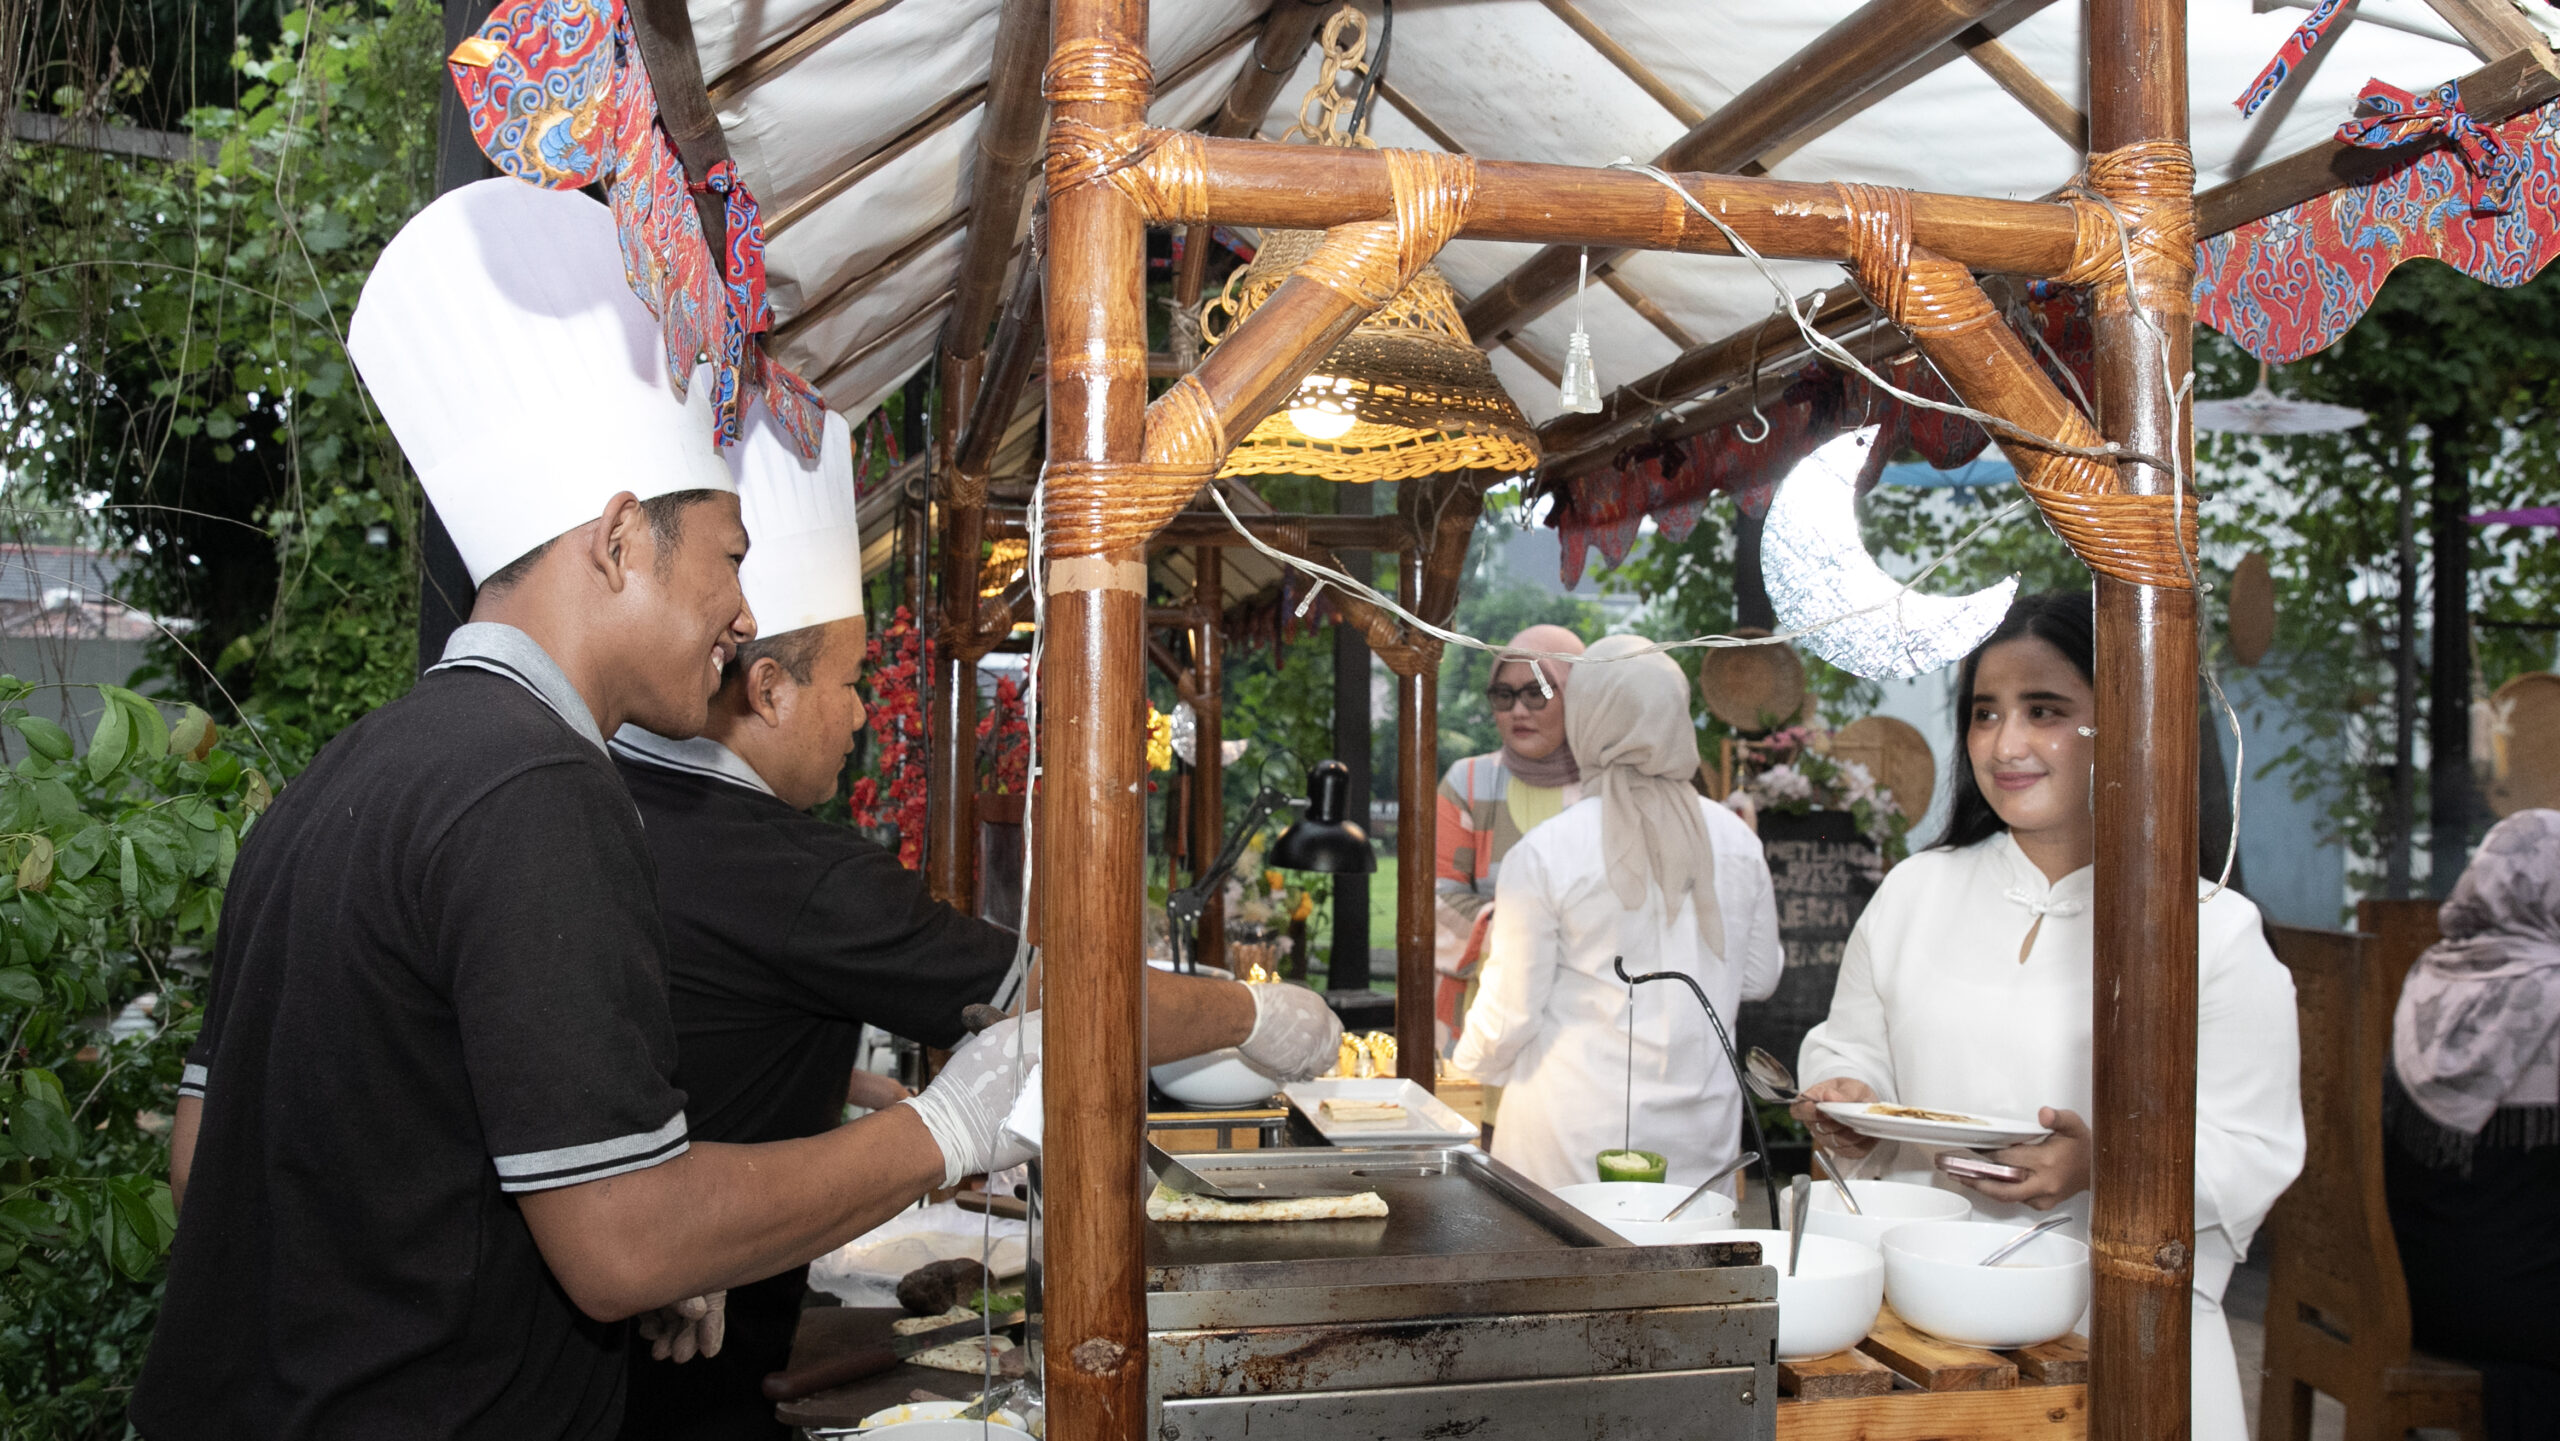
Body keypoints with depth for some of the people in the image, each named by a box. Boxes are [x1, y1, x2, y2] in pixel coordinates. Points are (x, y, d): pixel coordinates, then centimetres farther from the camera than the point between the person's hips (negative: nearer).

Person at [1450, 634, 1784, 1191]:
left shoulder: (1542, 853, -12)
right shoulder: (1736, 841, 0)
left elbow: (1510, 1011, -6)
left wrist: (1475, 1062, 15)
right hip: (1702, 1134, 4)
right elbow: (1759, 978, 12)